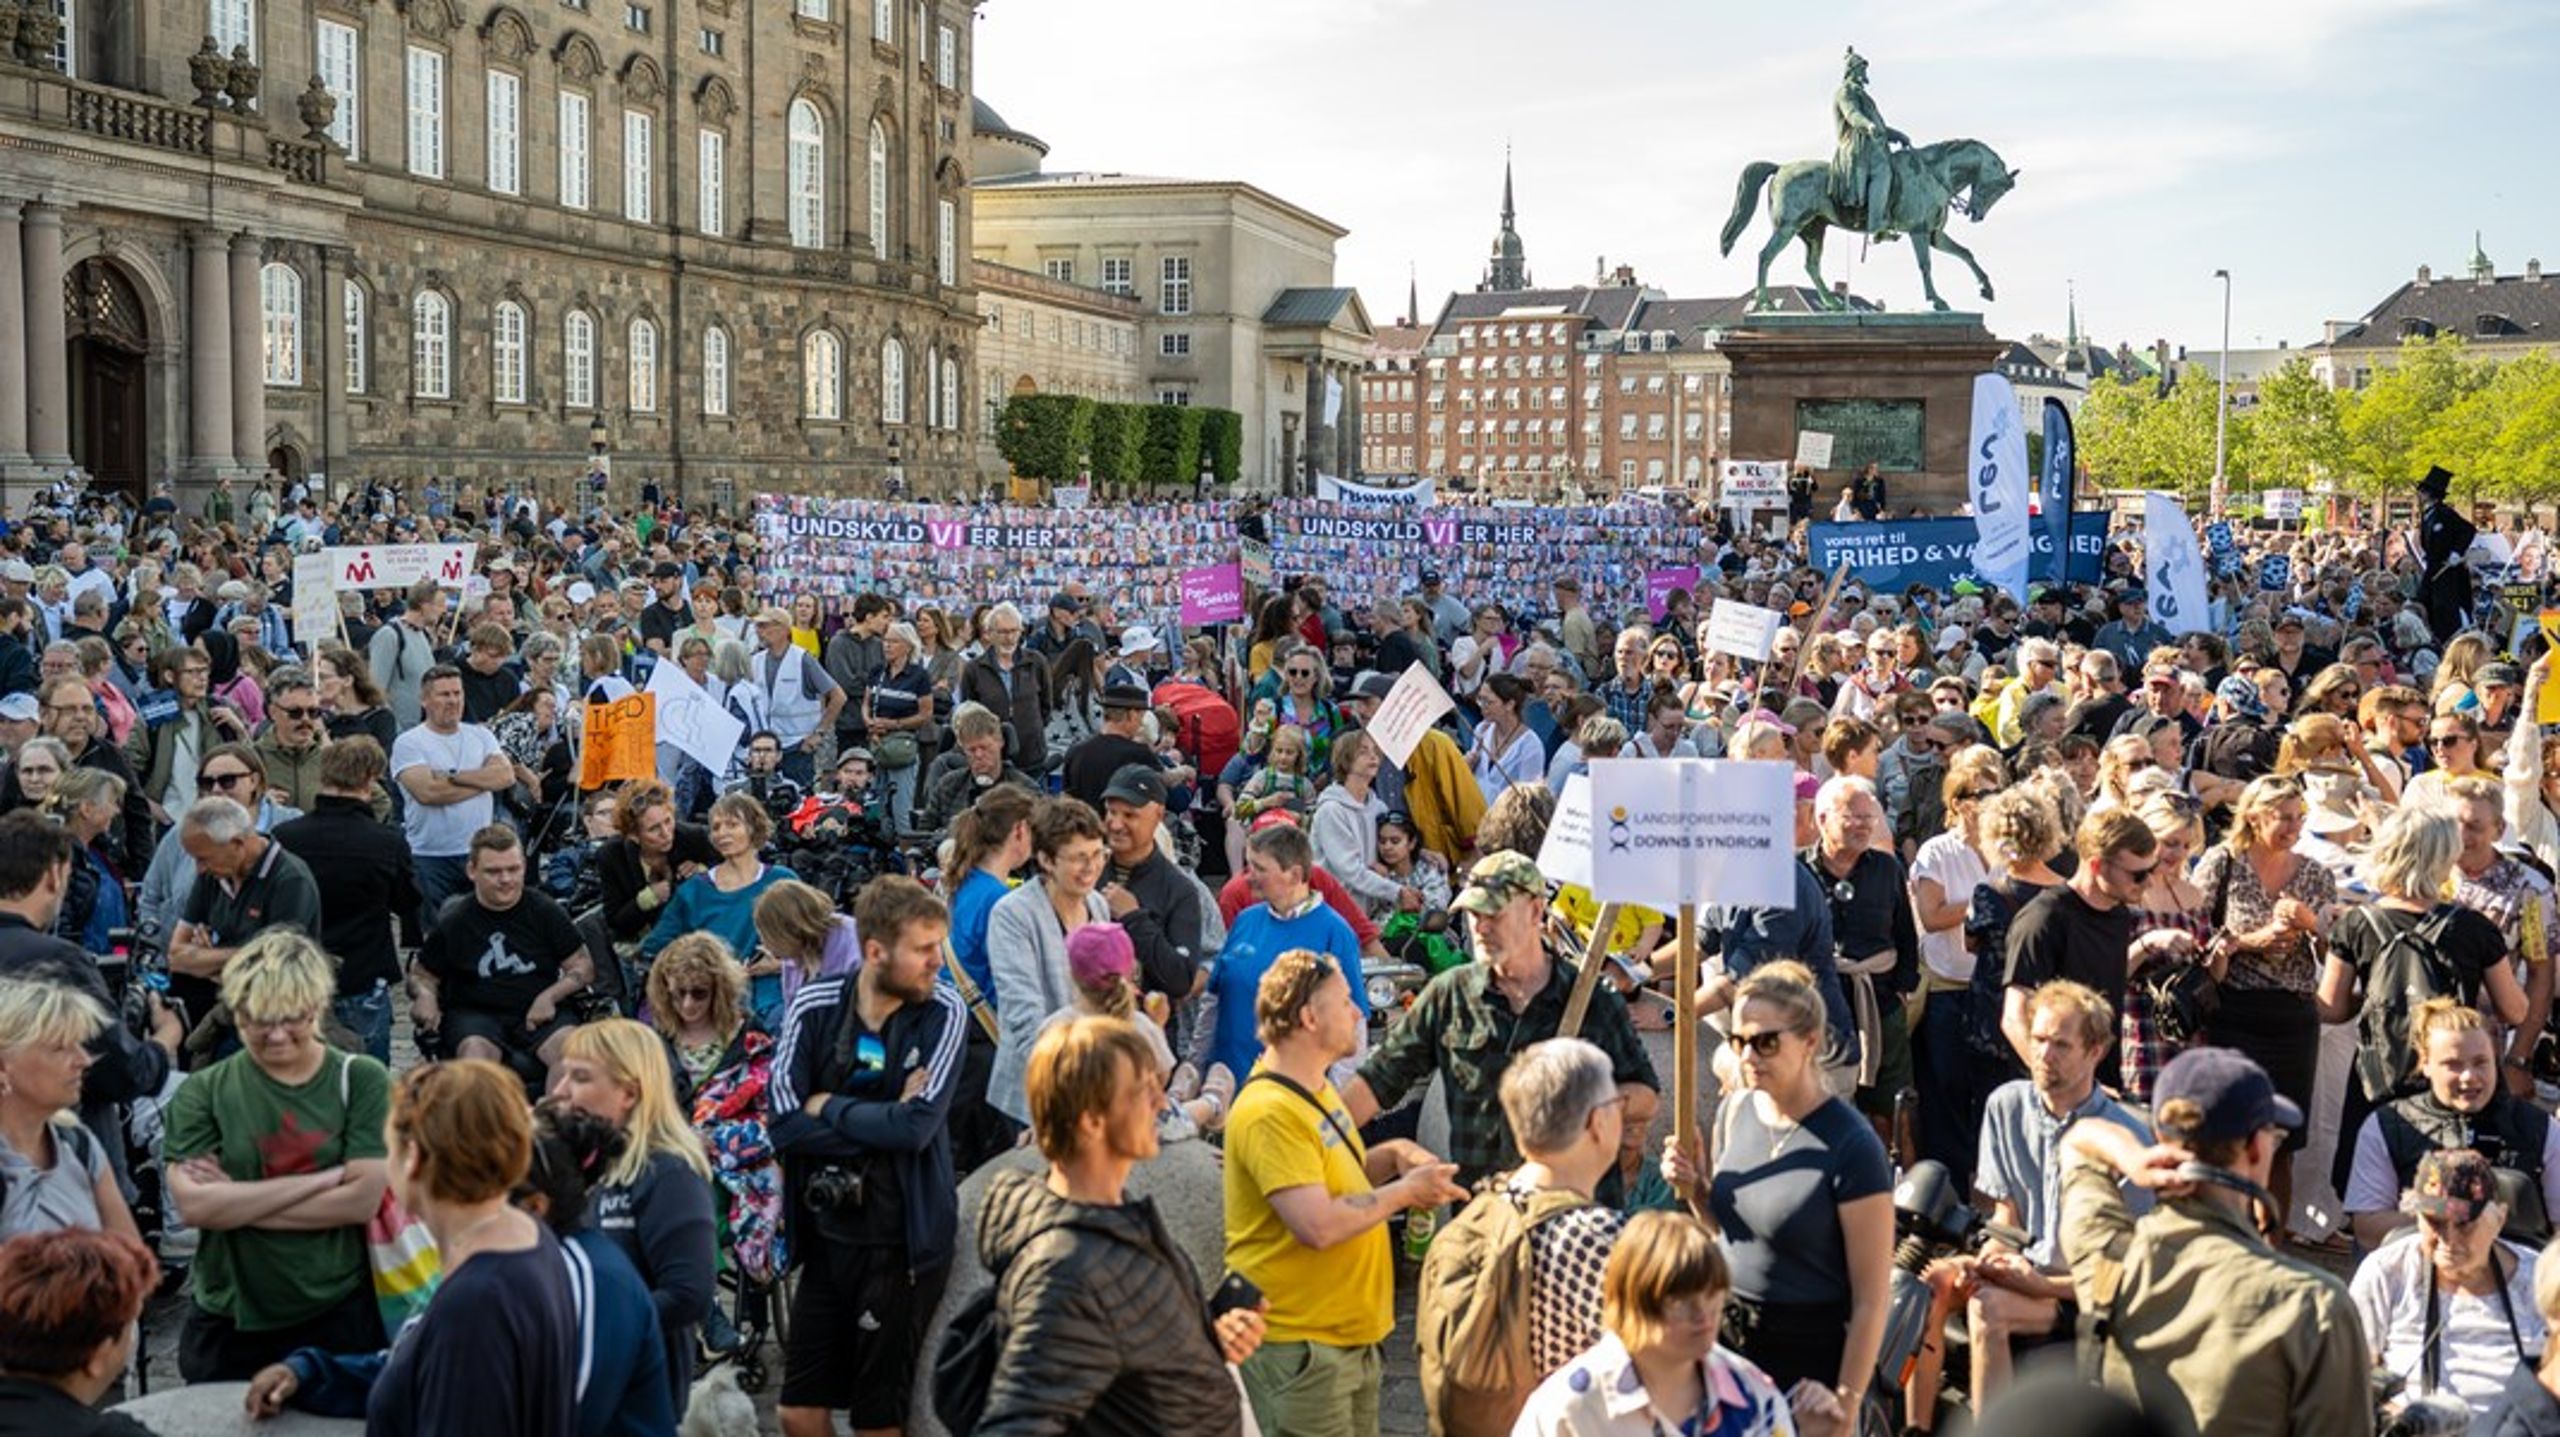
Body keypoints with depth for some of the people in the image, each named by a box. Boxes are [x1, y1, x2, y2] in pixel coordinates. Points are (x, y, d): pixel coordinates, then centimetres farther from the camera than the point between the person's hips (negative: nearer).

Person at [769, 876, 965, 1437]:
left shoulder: (943, 1014, -8)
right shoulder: (814, 1008, -3)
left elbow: (916, 1127, -19)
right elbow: (784, 1122, -12)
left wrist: (826, 1106, -10)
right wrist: (884, 1120, -15)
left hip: (904, 1241, -3)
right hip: (827, 1234, 3)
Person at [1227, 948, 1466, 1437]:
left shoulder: (1317, 1090, 10)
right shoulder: (1270, 1112, -22)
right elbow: (1318, 1226, -28)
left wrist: (1392, 1157, 4)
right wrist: (1405, 1192, -16)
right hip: (1298, 1346, -10)